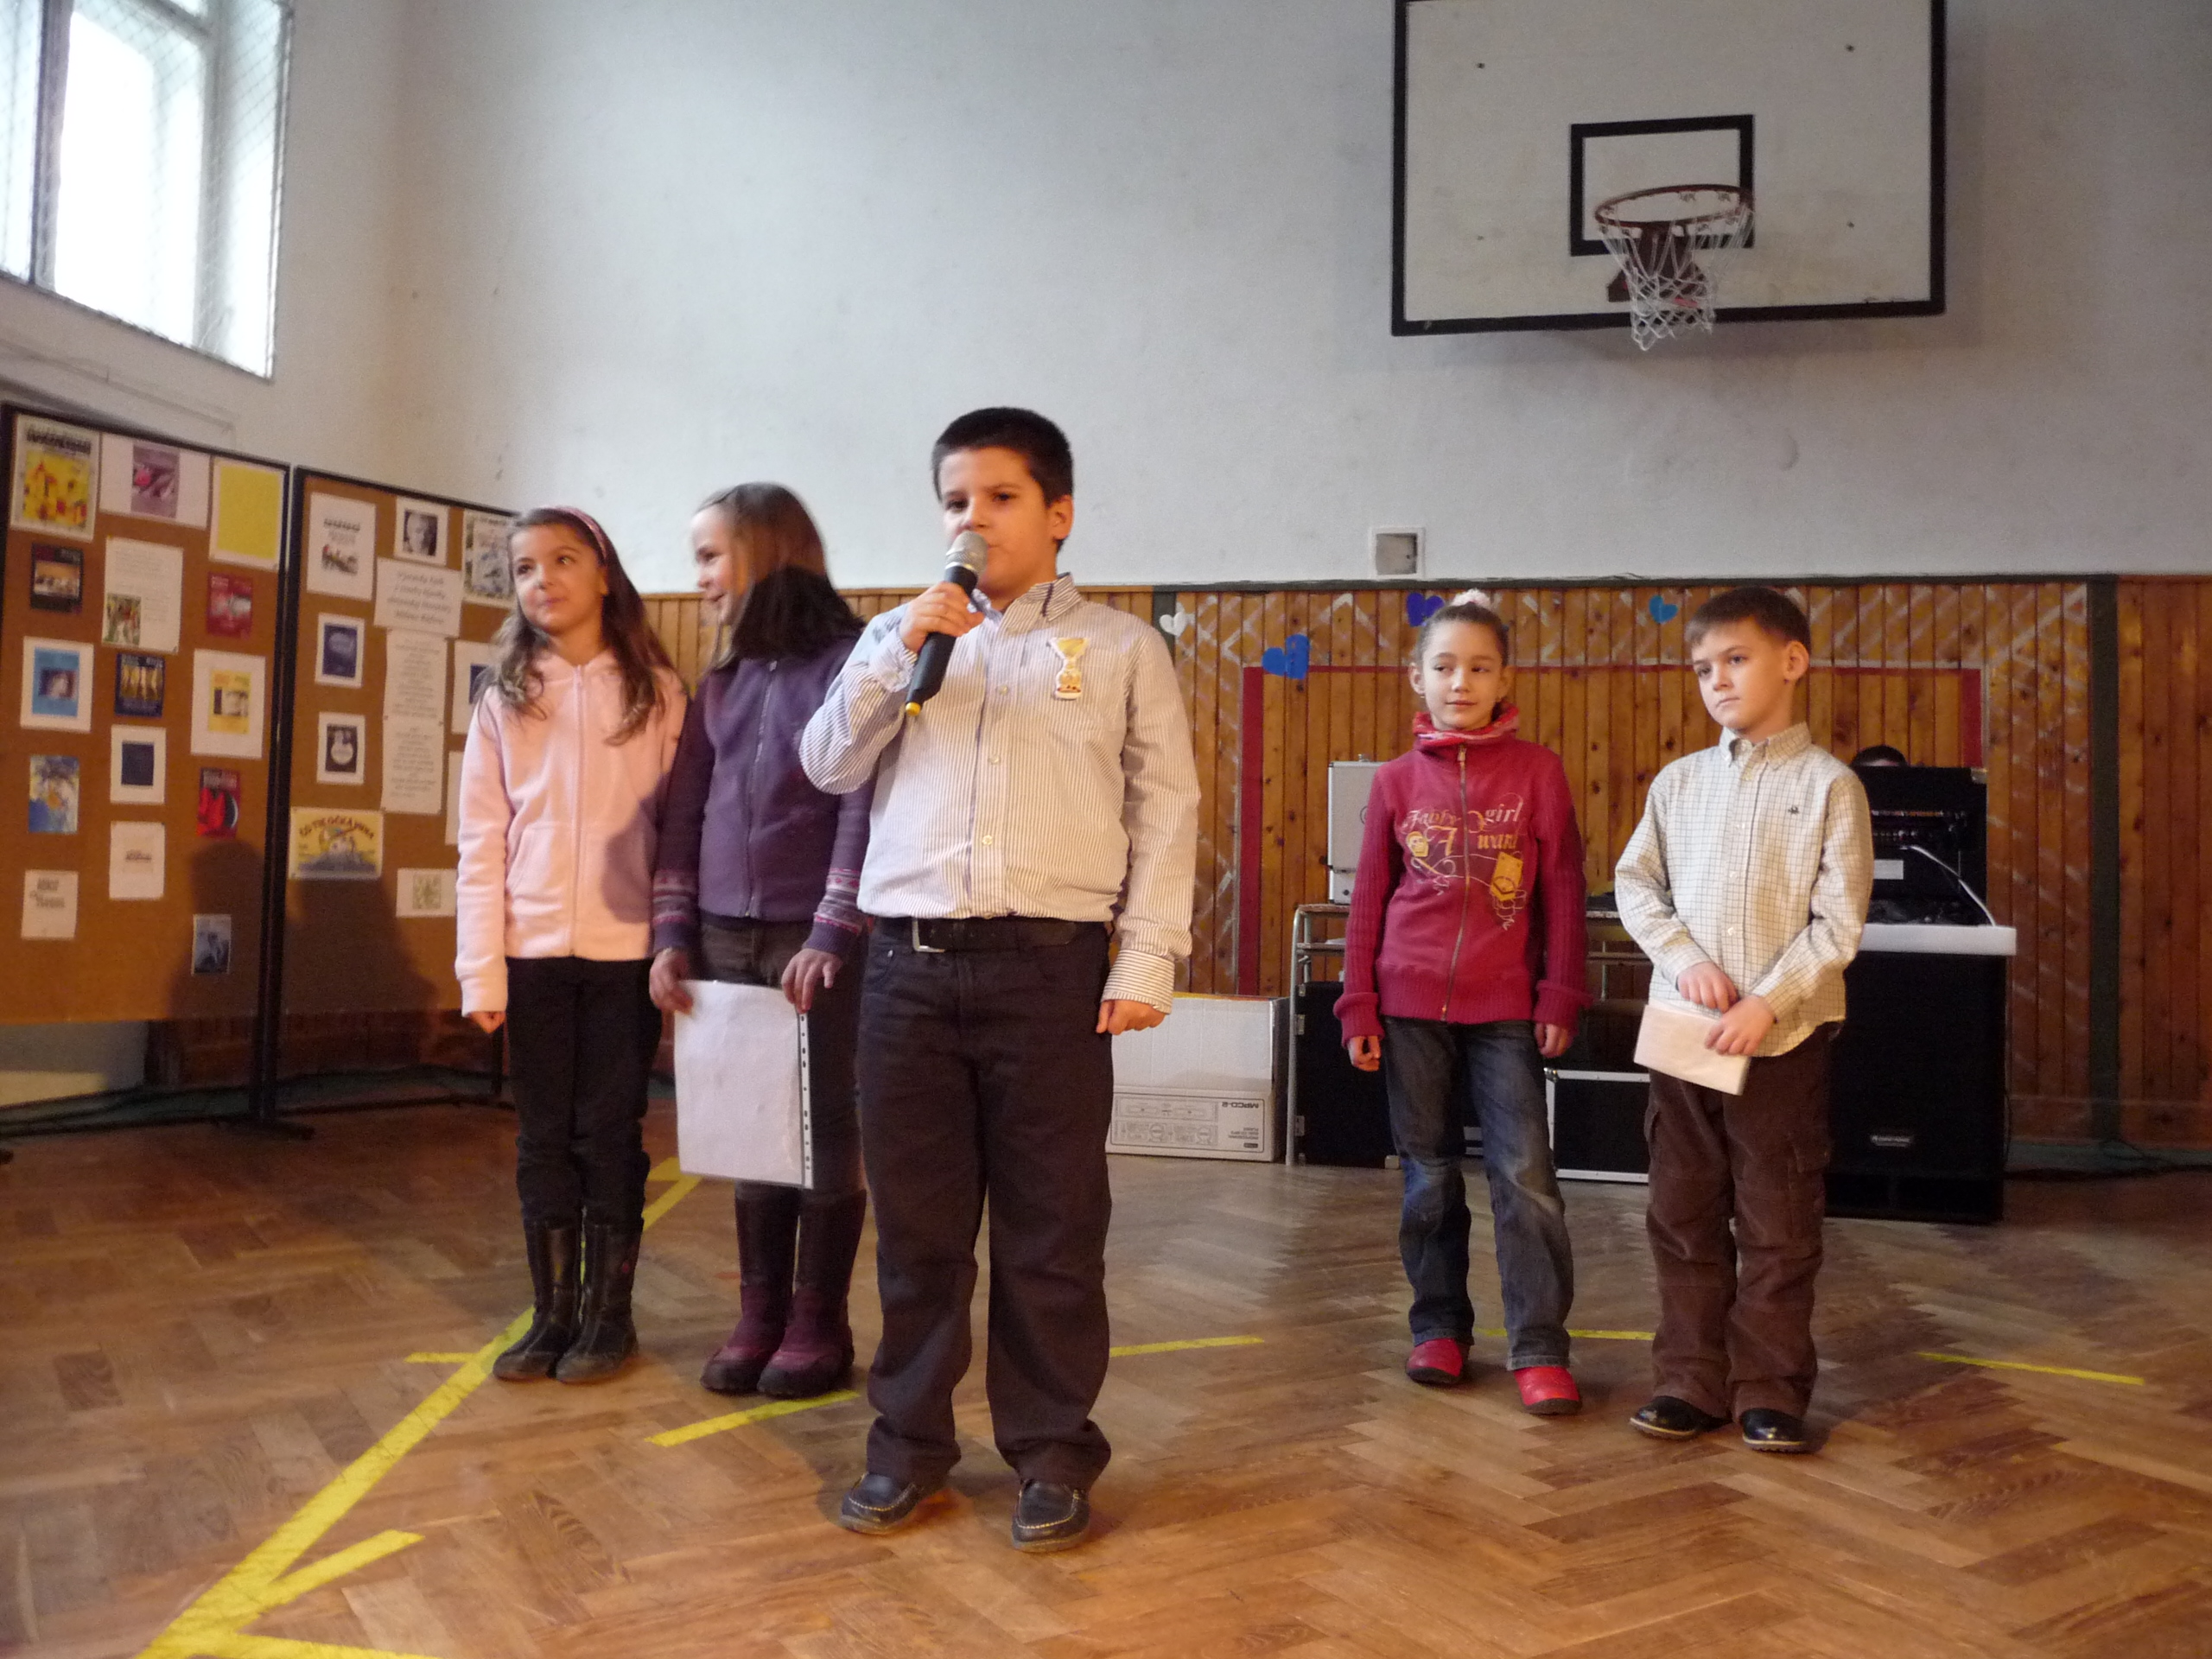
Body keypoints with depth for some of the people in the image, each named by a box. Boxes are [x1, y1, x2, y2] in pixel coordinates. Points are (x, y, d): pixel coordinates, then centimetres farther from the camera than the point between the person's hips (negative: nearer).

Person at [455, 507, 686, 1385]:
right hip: (533, 951, 2)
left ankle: (608, 1311, 18)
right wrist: (480, 973, -2)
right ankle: (552, 1312, 21)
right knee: (543, 1137, 9)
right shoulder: (503, 701, 6)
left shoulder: (658, 693, 1)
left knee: (608, 1133, 5)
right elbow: (481, 844, 3)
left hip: (625, 950, -2)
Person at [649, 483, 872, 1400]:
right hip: (725, 939, 5)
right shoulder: (719, 685, 14)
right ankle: (758, 1315, 21)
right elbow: (685, 815, 12)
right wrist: (672, 935, 5)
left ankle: (818, 1325, 15)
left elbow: (864, 807, -11)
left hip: (814, 942, -5)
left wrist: (832, 937, -16)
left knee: (824, 1130, 3)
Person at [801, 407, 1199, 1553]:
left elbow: (1165, 805, 3)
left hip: (1049, 962, -2)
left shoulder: (1121, 646, 8)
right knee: (914, 1215, 9)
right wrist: (900, 653, -4)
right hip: (909, 961, 3)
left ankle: (1050, 1452, 19)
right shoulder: (900, 633, 17)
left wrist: (1147, 960, -6)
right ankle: (909, 1440, 25)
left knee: (1051, 1222, 4)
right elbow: (829, 767, 9)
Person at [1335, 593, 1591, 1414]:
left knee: (1525, 1176, -5)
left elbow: (1563, 890, 2)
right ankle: (1439, 1328, 24)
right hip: (1411, 1006, 2)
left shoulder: (1537, 769, 1)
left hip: (1505, 1008, -1)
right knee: (1429, 1177, 11)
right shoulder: (1397, 778, 5)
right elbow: (1368, 899, 7)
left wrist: (1560, 997, -2)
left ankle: (1539, 1349, 5)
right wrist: (1358, 1005, 4)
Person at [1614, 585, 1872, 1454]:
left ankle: (1771, 1392, 17)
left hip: (1782, 1033, -3)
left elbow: (1838, 923, -7)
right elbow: (1634, 883, 8)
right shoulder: (1680, 780, 8)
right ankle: (1689, 1382, 20)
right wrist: (1687, 958, -8)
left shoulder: (1828, 783, -2)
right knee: (1683, 1214, 9)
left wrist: (1765, 1005, -16)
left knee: (1779, 1221, 5)